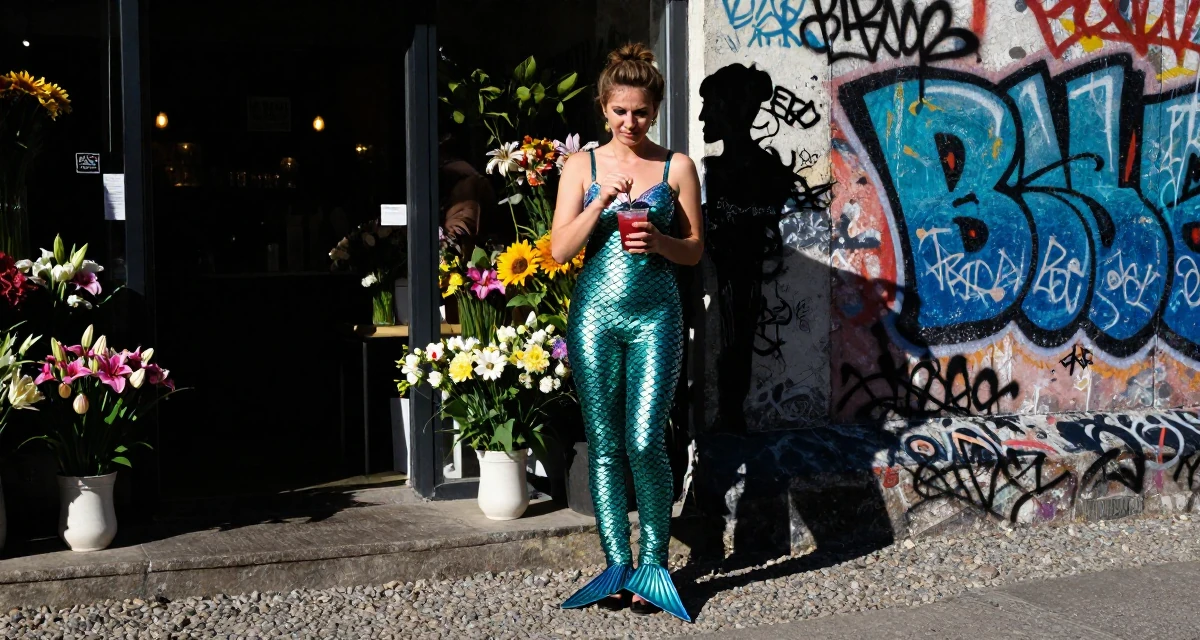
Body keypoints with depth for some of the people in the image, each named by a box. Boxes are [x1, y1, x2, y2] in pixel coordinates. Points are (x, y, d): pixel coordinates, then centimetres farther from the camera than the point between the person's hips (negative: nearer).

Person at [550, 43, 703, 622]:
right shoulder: (582, 166, 6)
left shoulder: (677, 167, 5)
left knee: (646, 444, -8)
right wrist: (601, 201, -12)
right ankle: (617, 565, 13)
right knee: (604, 445, 4)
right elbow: (560, 250, 1)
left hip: (654, 316, -1)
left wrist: (659, 242, -13)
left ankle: (653, 564, 7)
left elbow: (695, 249, 7)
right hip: (595, 314, 2)